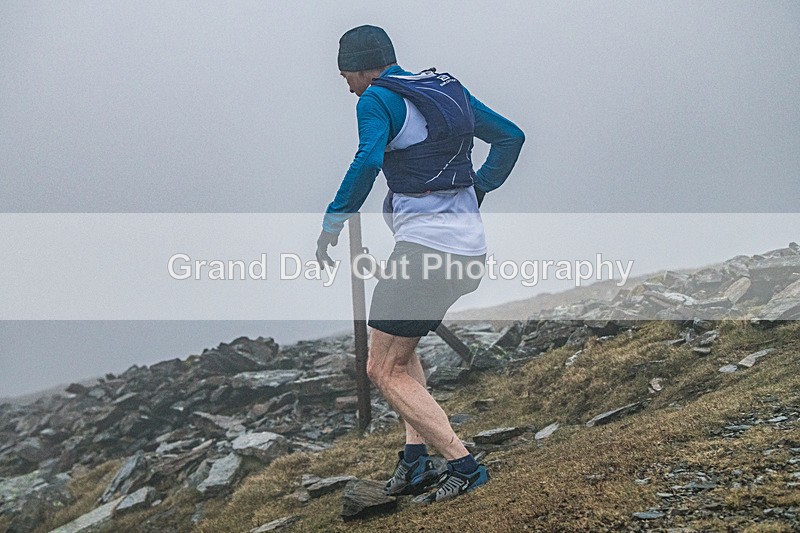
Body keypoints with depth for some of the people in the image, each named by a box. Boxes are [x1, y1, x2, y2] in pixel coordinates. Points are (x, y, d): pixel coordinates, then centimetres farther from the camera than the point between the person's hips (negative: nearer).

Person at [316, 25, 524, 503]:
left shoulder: (378, 99, -7)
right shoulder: (449, 89, 16)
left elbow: (368, 162, -24)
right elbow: (510, 136, 22)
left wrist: (333, 223, -15)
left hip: (425, 244, -9)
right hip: (470, 244, 9)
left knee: (384, 370, 1)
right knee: (402, 347, 26)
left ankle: (464, 465, -8)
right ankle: (416, 456, 17)